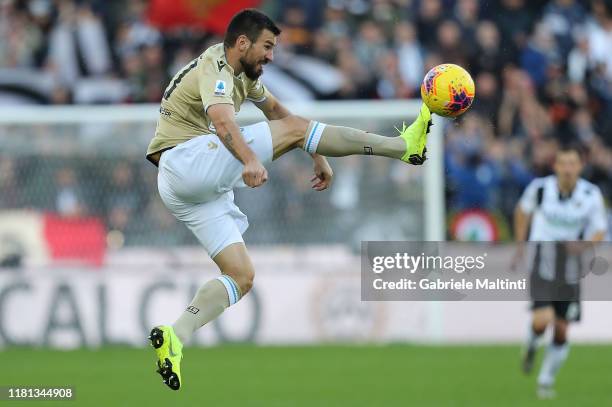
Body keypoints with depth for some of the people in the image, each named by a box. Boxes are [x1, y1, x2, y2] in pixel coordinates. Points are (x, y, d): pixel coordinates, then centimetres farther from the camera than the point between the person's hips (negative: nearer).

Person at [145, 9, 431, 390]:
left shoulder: (242, 72, 18)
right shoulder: (215, 70, -13)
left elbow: (277, 112, 32)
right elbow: (223, 121, -34)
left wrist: (318, 156, 30)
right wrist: (250, 160, -52)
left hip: (203, 188, 10)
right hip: (185, 161, -10)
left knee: (242, 276, -1)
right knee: (296, 128, -16)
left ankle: (174, 338, -16)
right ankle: (404, 145, -16)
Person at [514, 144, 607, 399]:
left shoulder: (591, 195, -8)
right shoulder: (540, 188, -8)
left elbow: (599, 232, -4)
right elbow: (522, 210, 12)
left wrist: (585, 245, -26)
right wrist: (520, 245, 14)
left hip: (571, 270, 2)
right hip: (542, 266, -2)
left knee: (561, 331, 6)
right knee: (542, 320, -22)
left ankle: (546, 380, 26)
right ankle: (531, 345, 14)